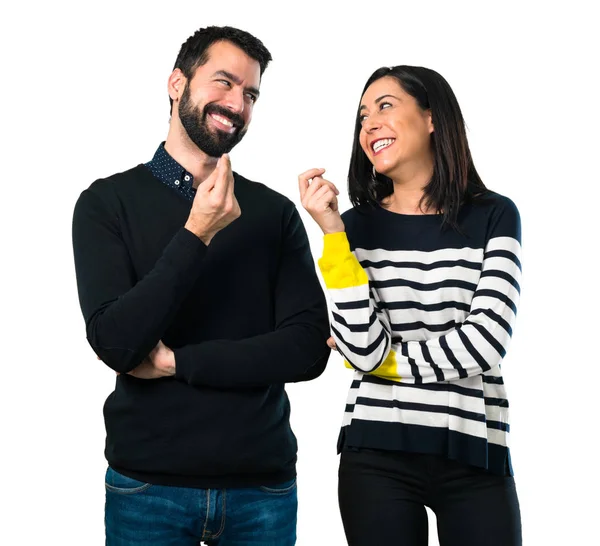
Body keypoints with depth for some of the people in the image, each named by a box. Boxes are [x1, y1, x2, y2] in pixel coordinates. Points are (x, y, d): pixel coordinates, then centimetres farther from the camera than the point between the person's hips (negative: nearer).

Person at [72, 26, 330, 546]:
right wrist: (195, 236, -20)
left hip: (264, 483, 2)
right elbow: (115, 344, -14)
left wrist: (176, 361, -12)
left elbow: (308, 350, -6)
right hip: (148, 483, -2)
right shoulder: (108, 202, -2)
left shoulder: (275, 213, 3)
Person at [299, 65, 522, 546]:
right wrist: (332, 232, -12)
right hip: (377, 455, 1)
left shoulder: (495, 216, 1)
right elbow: (366, 350, -10)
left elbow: (487, 340, -9)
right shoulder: (358, 226, 3)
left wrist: (382, 360, -3)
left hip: (474, 453, 0)